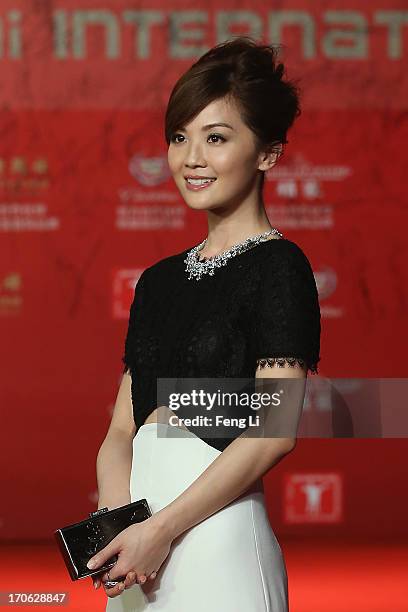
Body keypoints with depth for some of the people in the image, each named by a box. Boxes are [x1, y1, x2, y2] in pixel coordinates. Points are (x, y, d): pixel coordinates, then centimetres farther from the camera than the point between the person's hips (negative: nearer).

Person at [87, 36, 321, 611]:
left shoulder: (278, 266, -6)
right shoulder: (159, 281, 15)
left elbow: (275, 430, -14)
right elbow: (122, 430, 11)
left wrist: (161, 528, -15)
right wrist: (115, 521, -7)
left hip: (218, 543, -6)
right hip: (139, 553, 6)